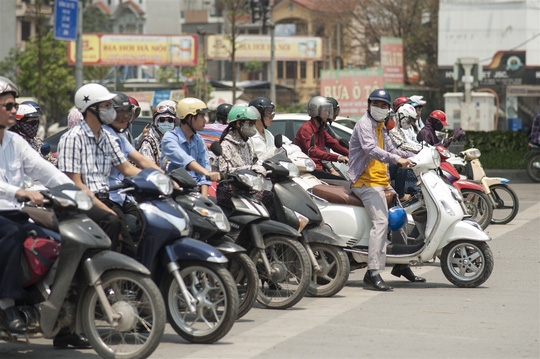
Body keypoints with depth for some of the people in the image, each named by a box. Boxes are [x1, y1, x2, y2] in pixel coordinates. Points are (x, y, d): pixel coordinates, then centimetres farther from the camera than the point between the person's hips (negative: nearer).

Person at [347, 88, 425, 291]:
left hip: (382, 182, 10)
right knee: (381, 221, -24)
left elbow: (389, 149, 27)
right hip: (366, 181, -10)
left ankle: (401, 264, 29)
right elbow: (371, 149, -26)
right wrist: (397, 159, -37)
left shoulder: (381, 128, 21)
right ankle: (373, 272, -30)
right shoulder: (364, 124, -9)